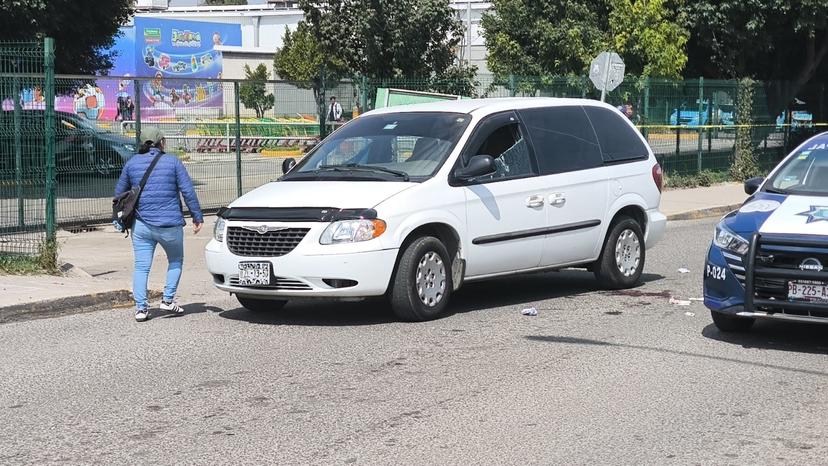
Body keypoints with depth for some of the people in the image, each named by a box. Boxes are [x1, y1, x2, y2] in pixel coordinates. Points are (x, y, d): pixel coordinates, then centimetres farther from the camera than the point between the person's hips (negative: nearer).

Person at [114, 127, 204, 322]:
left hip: (141, 224, 2)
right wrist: (197, 217, 2)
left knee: (141, 267, 5)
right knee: (175, 262, 18)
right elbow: (188, 191, -4)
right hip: (170, 224, -2)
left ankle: (141, 307, -3)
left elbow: (119, 193, 14)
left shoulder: (132, 163, 7)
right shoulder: (172, 161, -1)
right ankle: (168, 300, 9)